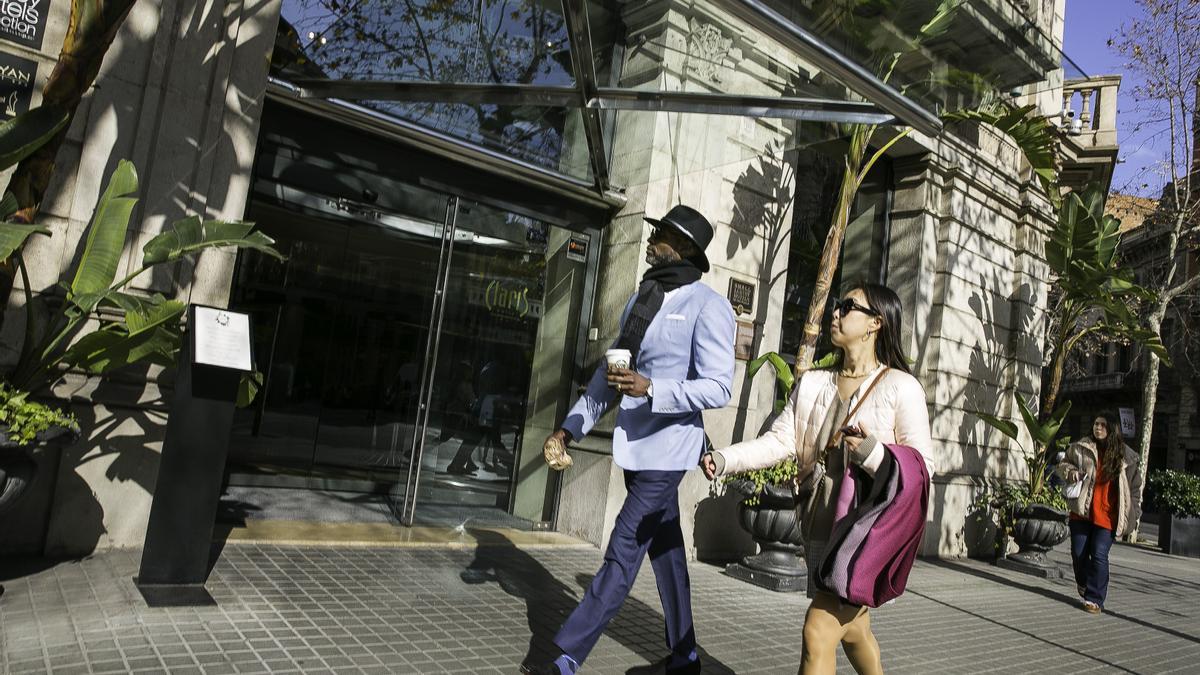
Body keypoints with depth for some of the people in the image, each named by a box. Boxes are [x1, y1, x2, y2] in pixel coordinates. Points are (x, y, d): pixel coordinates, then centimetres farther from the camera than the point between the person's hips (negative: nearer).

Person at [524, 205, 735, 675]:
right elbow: (609, 372, 15)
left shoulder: (707, 306, -11)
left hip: (666, 450, -8)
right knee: (664, 550, 16)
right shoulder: (641, 300, 13)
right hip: (635, 446, 8)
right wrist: (571, 427, 9)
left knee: (622, 554, -4)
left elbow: (718, 388, -16)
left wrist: (650, 389, -28)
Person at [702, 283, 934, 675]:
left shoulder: (901, 387, -8)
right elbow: (778, 440, -1)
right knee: (852, 630, 22)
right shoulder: (813, 384, 8)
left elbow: (922, 465, -10)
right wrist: (726, 459, -17)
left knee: (818, 632, -12)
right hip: (822, 526, 6)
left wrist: (872, 453, -29)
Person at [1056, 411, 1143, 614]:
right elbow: (1062, 464, 17)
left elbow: (1135, 486, 11)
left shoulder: (1125, 455, 4)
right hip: (1081, 511, 2)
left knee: (1099, 556, -8)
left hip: (1107, 516, -2)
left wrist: (1133, 515, 7)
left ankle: (1095, 599, 1)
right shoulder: (1081, 448, 4)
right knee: (1078, 553, 7)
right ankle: (1084, 584, 34)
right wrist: (1070, 471, -7)